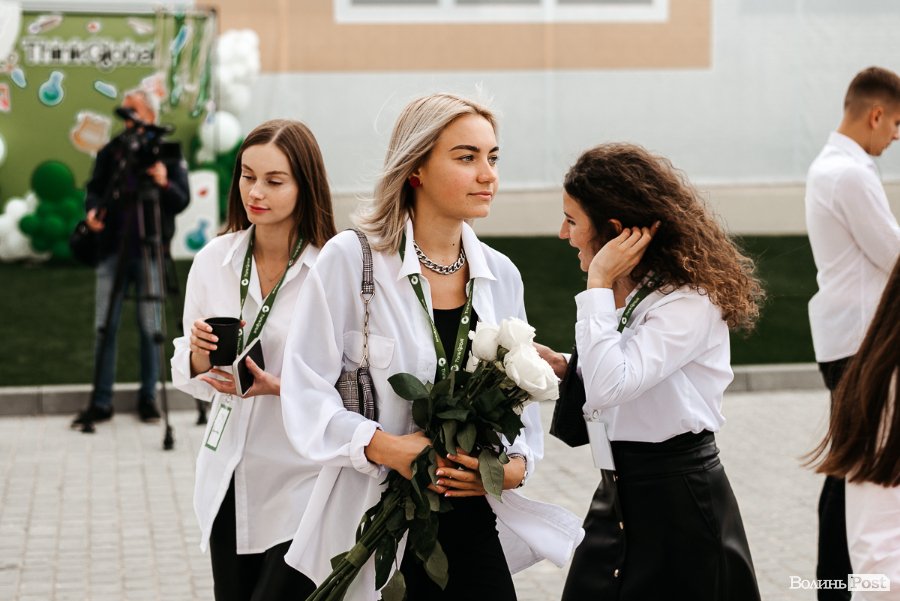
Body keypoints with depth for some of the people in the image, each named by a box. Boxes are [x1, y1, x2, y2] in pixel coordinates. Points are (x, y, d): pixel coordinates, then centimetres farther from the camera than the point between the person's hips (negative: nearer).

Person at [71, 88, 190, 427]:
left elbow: (182, 201, -3)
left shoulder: (168, 153, 1)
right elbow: (95, 188, 11)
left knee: (150, 327, 2)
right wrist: (93, 208, -10)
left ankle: (148, 398, 14)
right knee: (104, 326, 2)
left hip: (150, 249, -2)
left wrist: (165, 183, -23)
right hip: (113, 248, 2)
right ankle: (100, 402, 7)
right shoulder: (111, 150, 9)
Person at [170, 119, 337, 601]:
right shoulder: (213, 259, 1)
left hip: (301, 484, -4)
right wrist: (198, 357, -13)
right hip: (228, 479, 4)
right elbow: (188, 376, 9)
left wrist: (278, 386, -22)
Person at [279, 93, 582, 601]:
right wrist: (384, 446, -22)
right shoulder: (352, 259, -8)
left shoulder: (500, 275, 6)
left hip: (474, 525, 4)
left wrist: (517, 464, -8)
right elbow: (306, 390, -10)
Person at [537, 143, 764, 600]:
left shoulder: (691, 303, -18)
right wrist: (564, 370, 2)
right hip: (617, 497, 8)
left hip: (678, 502, -8)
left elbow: (610, 386, -30)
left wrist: (599, 283, -23)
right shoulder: (621, 293, 9)